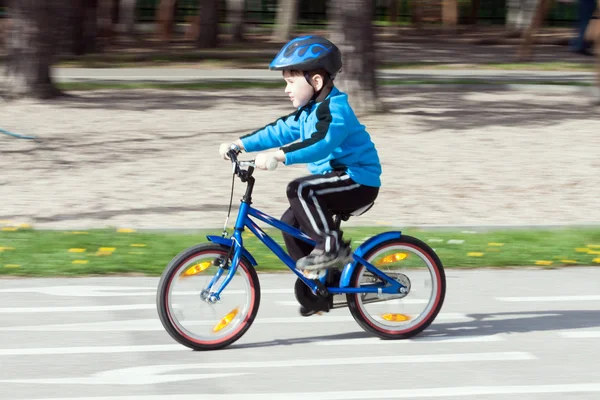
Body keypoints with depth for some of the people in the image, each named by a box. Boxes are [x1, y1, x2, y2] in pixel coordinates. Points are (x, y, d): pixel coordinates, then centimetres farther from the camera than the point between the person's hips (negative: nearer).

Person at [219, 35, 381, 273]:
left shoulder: (335, 110, -20)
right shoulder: (309, 111, 13)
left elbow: (319, 144, -37)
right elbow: (280, 131, 15)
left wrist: (278, 156, -47)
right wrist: (239, 144, 7)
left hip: (359, 181, -10)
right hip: (339, 181, 10)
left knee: (299, 190, -27)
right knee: (291, 223, 4)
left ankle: (332, 247, -19)